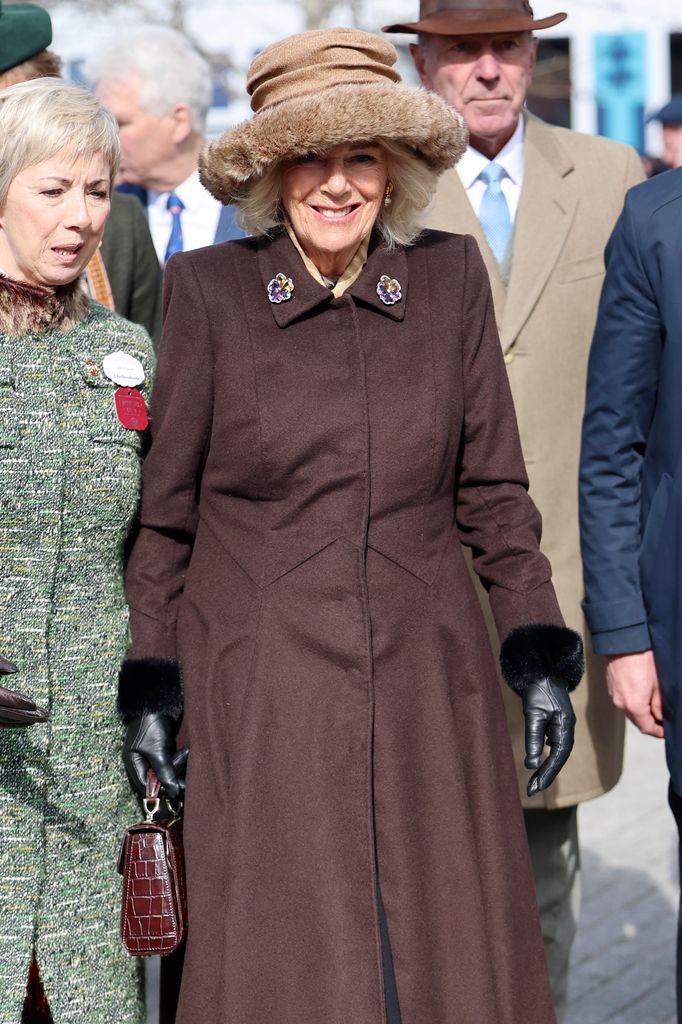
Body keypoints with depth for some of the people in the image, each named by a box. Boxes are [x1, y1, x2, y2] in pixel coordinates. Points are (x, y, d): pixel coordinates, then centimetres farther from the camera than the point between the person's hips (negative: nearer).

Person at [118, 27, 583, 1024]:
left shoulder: (449, 277, 5)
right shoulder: (208, 290, -2)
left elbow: (492, 484, 9)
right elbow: (164, 503, 4)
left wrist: (541, 649, 3)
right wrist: (148, 679, 1)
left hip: (429, 685, 2)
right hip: (261, 699, -2)